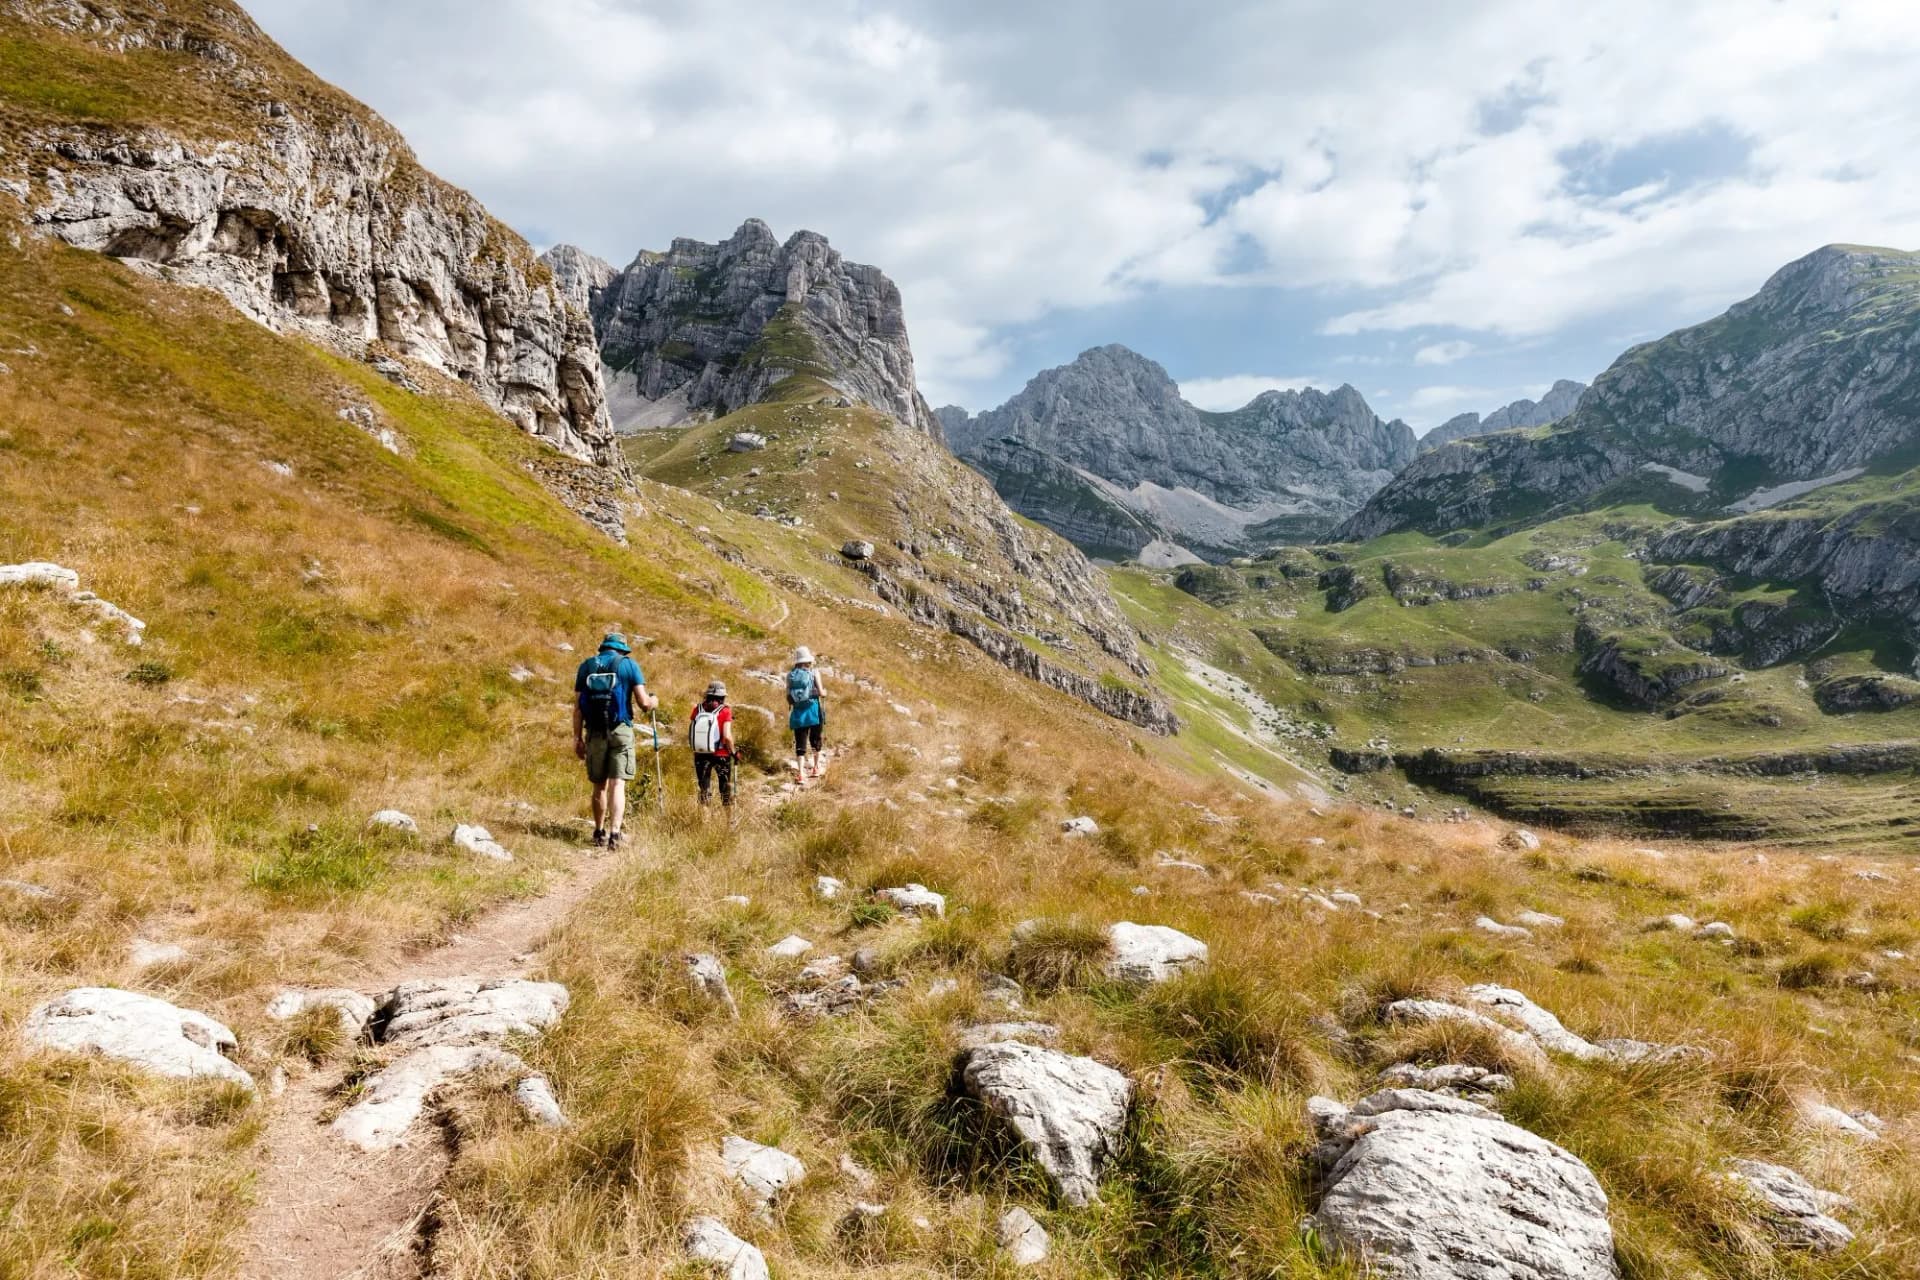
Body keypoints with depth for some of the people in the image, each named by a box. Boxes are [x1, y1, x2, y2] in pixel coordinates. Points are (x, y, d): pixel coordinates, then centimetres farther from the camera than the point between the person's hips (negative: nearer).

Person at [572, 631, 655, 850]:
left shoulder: (586, 666, 9)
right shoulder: (629, 664, 1)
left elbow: (577, 707, 5)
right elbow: (643, 703, -5)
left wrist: (577, 738, 8)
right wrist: (653, 701, 17)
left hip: (594, 733, 3)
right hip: (621, 731, -3)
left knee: (599, 786, 15)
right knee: (617, 784, -4)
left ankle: (599, 833, 24)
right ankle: (614, 833, -17)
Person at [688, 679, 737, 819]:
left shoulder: (698, 709, -3)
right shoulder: (725, 711, -13)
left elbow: (688, 733, -2)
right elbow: (727, 736, -20)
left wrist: (694, 747, 15)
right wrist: (733, 752, -6)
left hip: (700, 755, 2)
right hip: (721, 755, -2)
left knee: (704, 788, 14)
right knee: (726, 788, 16)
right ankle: (730, 820, 27)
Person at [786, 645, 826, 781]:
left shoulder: (790, 675, 3)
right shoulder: (814, 673, -4)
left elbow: (788, 697, 2)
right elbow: (821, 692, -8)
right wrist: (824, 692, 14)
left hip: (798, 713, 2)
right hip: (814, 711, -2)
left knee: (800, 744, 2)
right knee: (815, 740, 17)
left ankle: (801, 773, -8)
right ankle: (816, 768, 27)